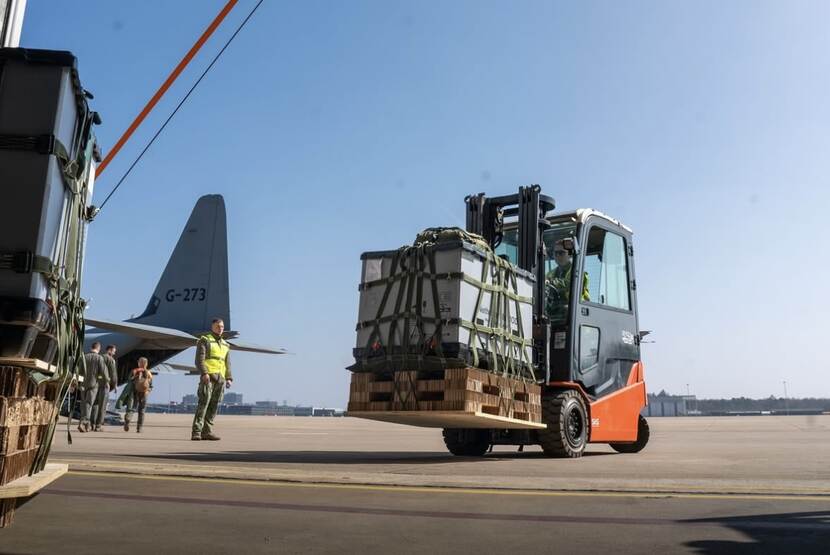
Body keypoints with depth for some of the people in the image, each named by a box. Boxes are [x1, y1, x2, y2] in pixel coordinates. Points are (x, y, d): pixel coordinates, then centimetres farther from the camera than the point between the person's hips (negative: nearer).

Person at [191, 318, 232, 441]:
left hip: (220, 379, 6)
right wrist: (204, 373, -21)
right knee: (203, 403, -14)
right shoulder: (204, 340, 4)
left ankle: (206, 431, 5)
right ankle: (196, 433, -15)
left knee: (214, 405, 2)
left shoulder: (225, 345, 22)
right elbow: (199, 359, -8)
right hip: (208, 377, -6)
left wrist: (229, 378, 6)